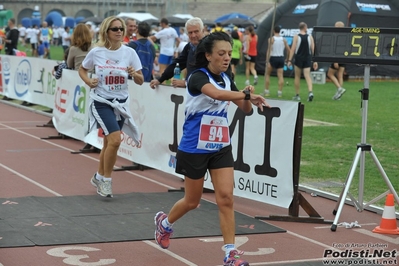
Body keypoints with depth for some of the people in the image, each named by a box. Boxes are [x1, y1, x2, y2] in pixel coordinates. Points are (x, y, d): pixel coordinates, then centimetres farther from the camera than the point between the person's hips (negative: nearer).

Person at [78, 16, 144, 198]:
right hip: (101, 101, -3)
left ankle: (99, 177, 37)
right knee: (115, 140, -18)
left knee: (109, 142, 14)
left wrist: (134, 74, -22)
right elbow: (82, 69, 10)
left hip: (121, 103, 3)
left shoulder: (129, 53, -4)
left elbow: (140, 81, -1)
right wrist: (88, 82, -9)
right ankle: (106, 180, 0)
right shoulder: (96, 52, -7)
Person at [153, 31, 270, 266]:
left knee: (226, 197, -8)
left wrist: (249, 99, -16)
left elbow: (245, 109, 6)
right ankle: (164, 222, 42)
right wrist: (247, 94, -48)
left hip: (221, 148, 5)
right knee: (192, 201, 12)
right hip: (195, 148, -5)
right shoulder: (198, 77, -18)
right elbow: (216, 94, -40)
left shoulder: (226, 79, 2)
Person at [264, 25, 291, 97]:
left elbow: (269, 50, -14)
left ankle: (266, 91, 7)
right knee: (280, 76, 2)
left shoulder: (271, 39, -7)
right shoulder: (284, 40, 5)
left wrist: (267, 61, -15)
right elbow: (288, 50, 5)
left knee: (267, 74, 11)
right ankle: (280, 92, -4)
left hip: (273, 58, -3)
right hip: (281, 58, 3)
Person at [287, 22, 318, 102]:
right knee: (307, 76, -1)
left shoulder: (296, 37, -5)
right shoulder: (310, 37, 1)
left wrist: (290, 60, -8)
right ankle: (310, 92, -24)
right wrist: (315, 61, 4)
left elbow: (293, 49, -10)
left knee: (297, 76, 10)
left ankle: (297, 95, 13)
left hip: (299, 58, -1)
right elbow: (313, 50, 0)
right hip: (307, 59, 1)